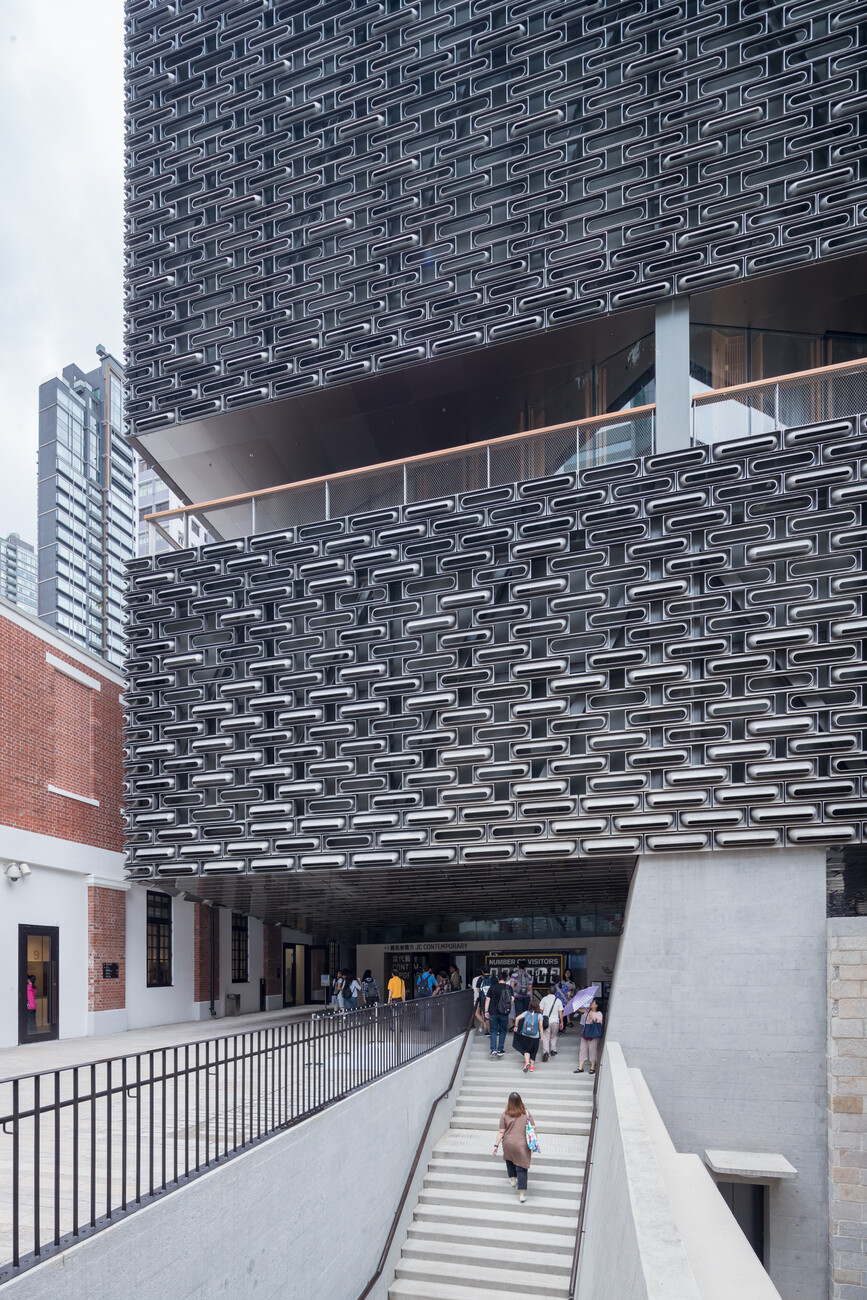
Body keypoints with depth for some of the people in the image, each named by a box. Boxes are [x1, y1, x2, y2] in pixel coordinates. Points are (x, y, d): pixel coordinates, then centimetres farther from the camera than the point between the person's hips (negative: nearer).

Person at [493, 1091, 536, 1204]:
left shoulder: (505, 1115, -7)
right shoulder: (526, 1113, -5)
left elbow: (501, 1132, -6)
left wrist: (496, 1145, 1)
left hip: (508, 1144, 1)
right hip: (522, 1144, -1)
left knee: (509, 1159, 31)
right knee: (521, 1168, 4)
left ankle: (513, 1179, 39)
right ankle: (522, 1193, 0)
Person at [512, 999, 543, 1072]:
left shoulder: (526, 1013, -1)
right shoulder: (539, 1015, -5)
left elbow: (517, 1018, -6)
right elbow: (540, 1026, -5)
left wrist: (516, 1026, 9)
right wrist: (541, 1036, 2)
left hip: (525, 1035, 1)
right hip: (535, 1037, -1)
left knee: (526, 1050, 18)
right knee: (533, 1051, 19)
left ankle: (527, 1062, -6)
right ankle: (532, 1066, 24)